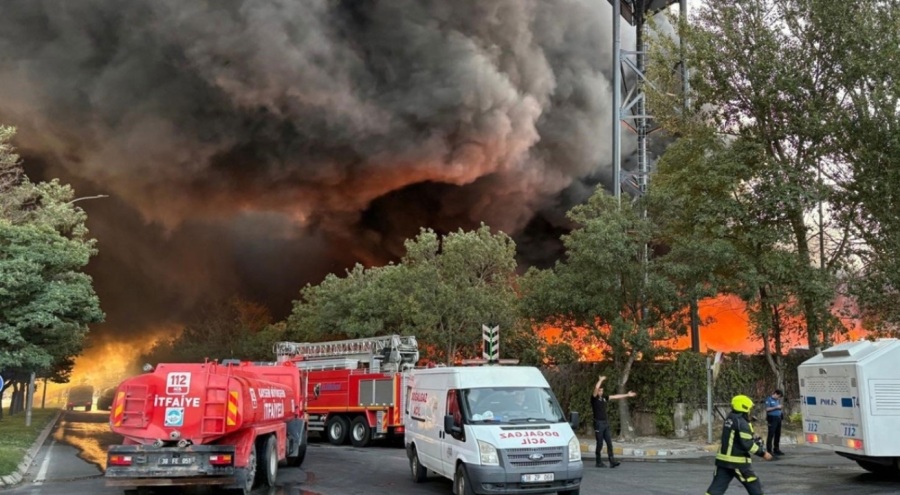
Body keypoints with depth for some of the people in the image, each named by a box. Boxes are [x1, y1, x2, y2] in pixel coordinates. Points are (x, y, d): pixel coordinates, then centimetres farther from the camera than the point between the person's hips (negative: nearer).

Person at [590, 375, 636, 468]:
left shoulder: (604, 397, 14)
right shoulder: (594, 398, -6)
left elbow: (616, 397, 19)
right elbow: (596, 388, -23)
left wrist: (627, 395, 21)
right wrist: (601, 380, -10)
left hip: (606, 423, 6)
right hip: (598, 423, -6)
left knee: (609, 443, 0)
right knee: (599, 444, -1)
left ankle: (612, 461, -1)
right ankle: (599, 462, 9)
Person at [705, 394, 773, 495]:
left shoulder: (729, 420, 11)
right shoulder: (742, 423, -15)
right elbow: (747, 444, -20)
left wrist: (755, 441, 16)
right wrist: (763, 453, -12)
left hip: (723, 460, 8)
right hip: (738, 462, -8)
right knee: (755, 487, 7)